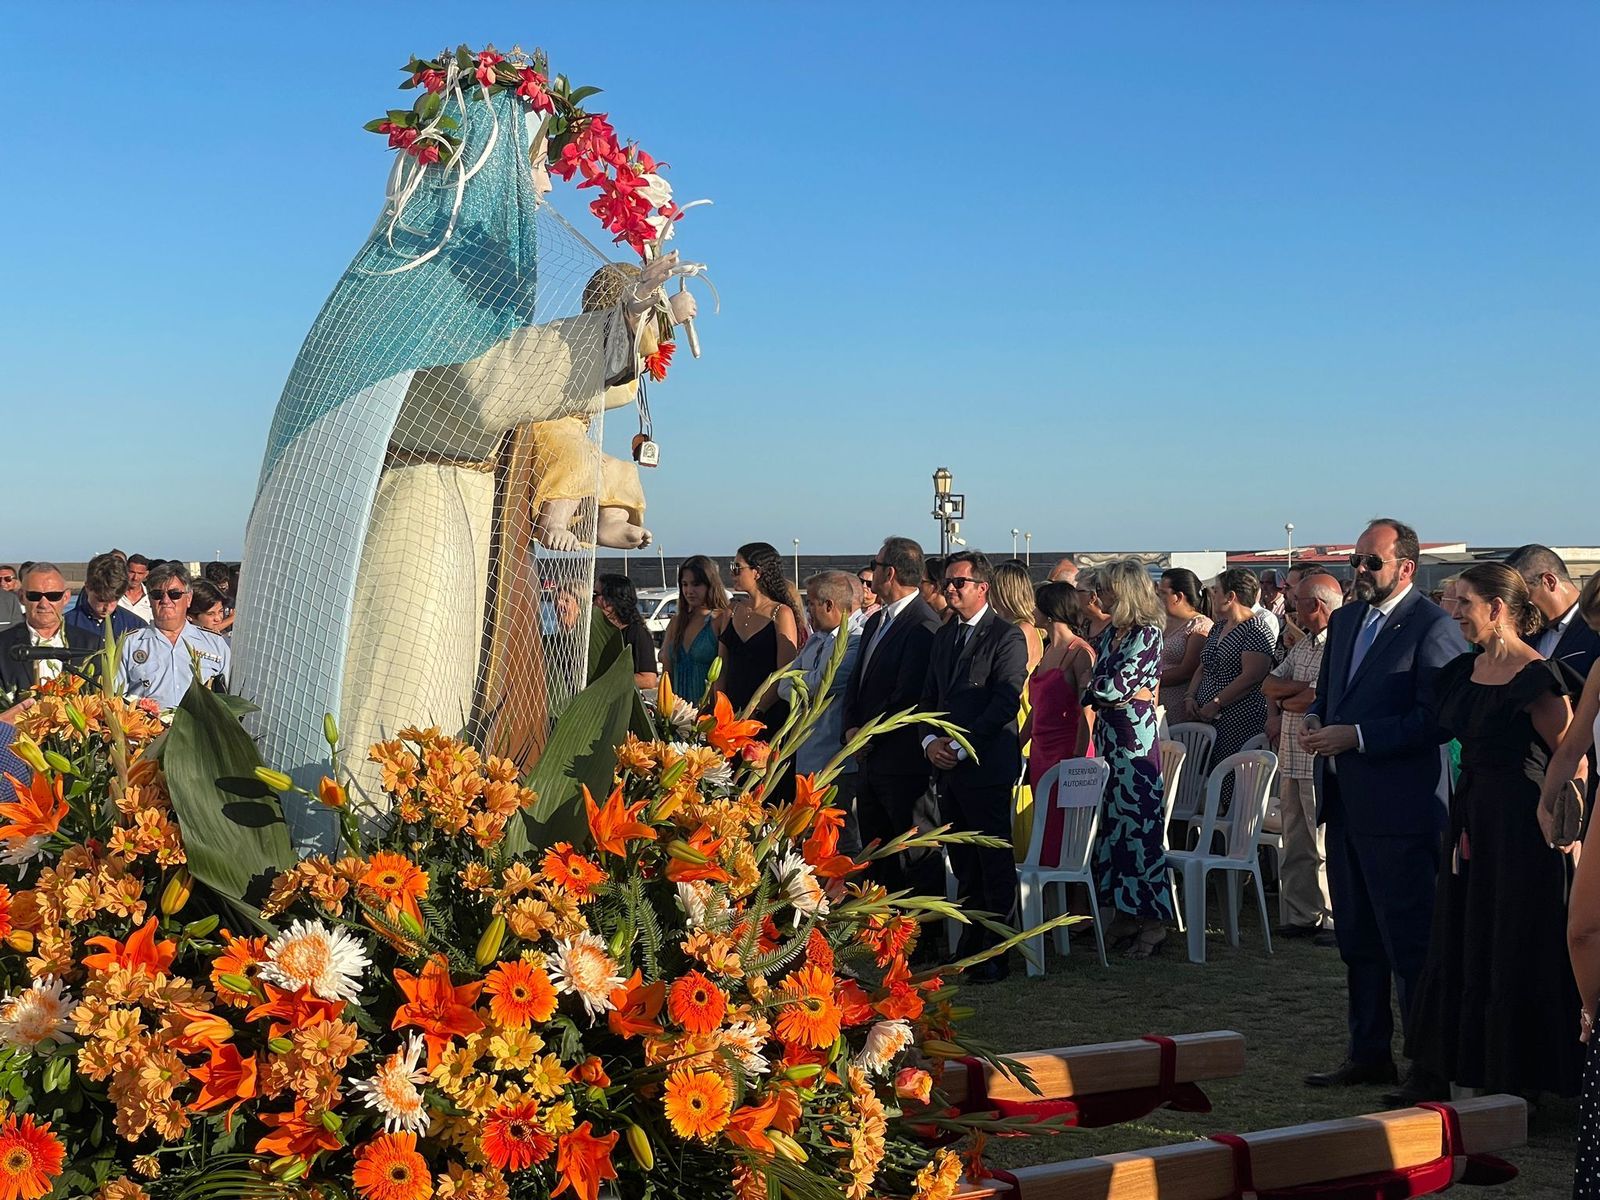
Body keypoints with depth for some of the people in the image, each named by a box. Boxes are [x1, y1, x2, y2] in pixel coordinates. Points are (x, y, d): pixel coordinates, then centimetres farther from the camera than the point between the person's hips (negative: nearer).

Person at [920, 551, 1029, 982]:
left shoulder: (1007, 637, -7)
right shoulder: (943, 636, 17)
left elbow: (1005, 702, -14)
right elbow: (929, 697, 18)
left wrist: (961, 747, -16)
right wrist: (931, 741, -1)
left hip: (987, 766, -7)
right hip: (947, 767, 7)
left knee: (995, 865, -3)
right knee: (963, 865, 12)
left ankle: (995, 954, 1)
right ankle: (970, 946, 19)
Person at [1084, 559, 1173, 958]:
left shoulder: (1146, 634, -10)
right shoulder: (1111, 633, 14)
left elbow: (1113, 688, -15)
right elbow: (1097, 691, 15)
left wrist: (1089, 684, -1)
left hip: (1135, 738, -8)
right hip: (1109, 736, 8)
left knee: (1139, 825, -5)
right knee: (1112, 824, 9)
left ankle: (1152, 922, 2)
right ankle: (1124, 914, 17)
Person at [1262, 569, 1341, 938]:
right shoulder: (1303, 645, 17)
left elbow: (1317, 699, -21)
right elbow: (1269, 685, 19)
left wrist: (1284, 703, -3)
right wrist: (1274, 715, -1)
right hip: (1292, 757, 9)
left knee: (1325, 845, -4)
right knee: (1296, 844, 11)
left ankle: (1331, 918, 4)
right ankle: (1299, 915, 17)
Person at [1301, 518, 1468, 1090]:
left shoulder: (1432, 626, -12)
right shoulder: (1344, 620, 15)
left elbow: (1436, 717, -19)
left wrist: (1355, 736, -21)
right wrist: (1314, 718, 0)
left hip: (1399, 809, -9)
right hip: (1345, 806, 9)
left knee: (1410, 946, -3)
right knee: (1356, 940, 16)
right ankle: (1368, 1054, 27)